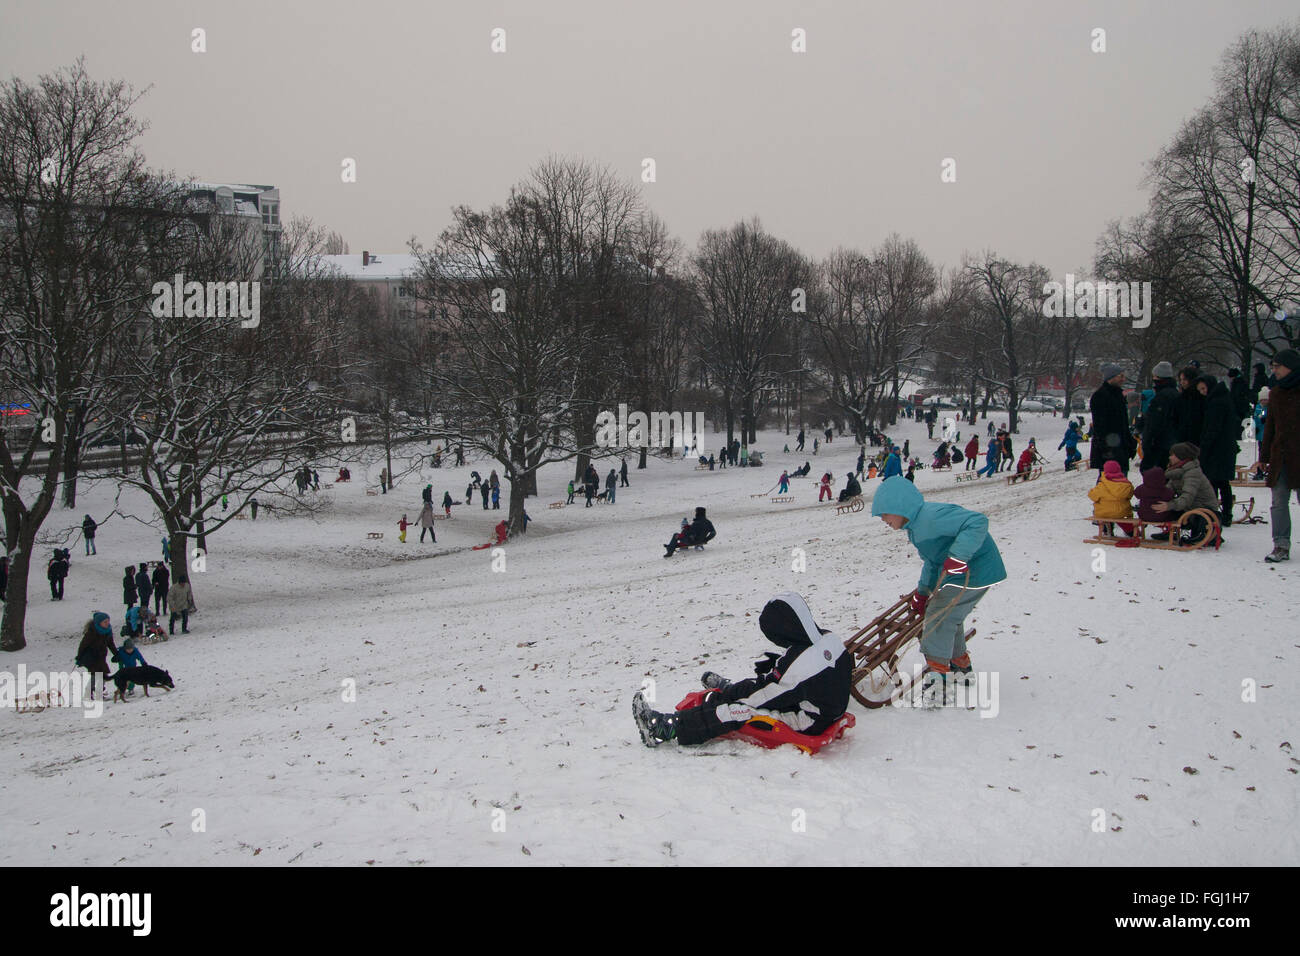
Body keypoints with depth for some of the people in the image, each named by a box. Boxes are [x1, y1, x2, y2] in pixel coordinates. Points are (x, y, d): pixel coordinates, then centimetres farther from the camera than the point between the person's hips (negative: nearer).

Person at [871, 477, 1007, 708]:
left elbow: (977, 522, -36)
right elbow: (932, 561, 21)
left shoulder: (932, 516, -27)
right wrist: (922, 591, 21)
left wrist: (957, 557, -43)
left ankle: (937, 674, -6)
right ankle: (961, 668, 40)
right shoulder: (916, 524, 8)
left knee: (939, 617, -12)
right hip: (955, 574, 11)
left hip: (973, 572, -11)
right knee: (949, 617, 23)